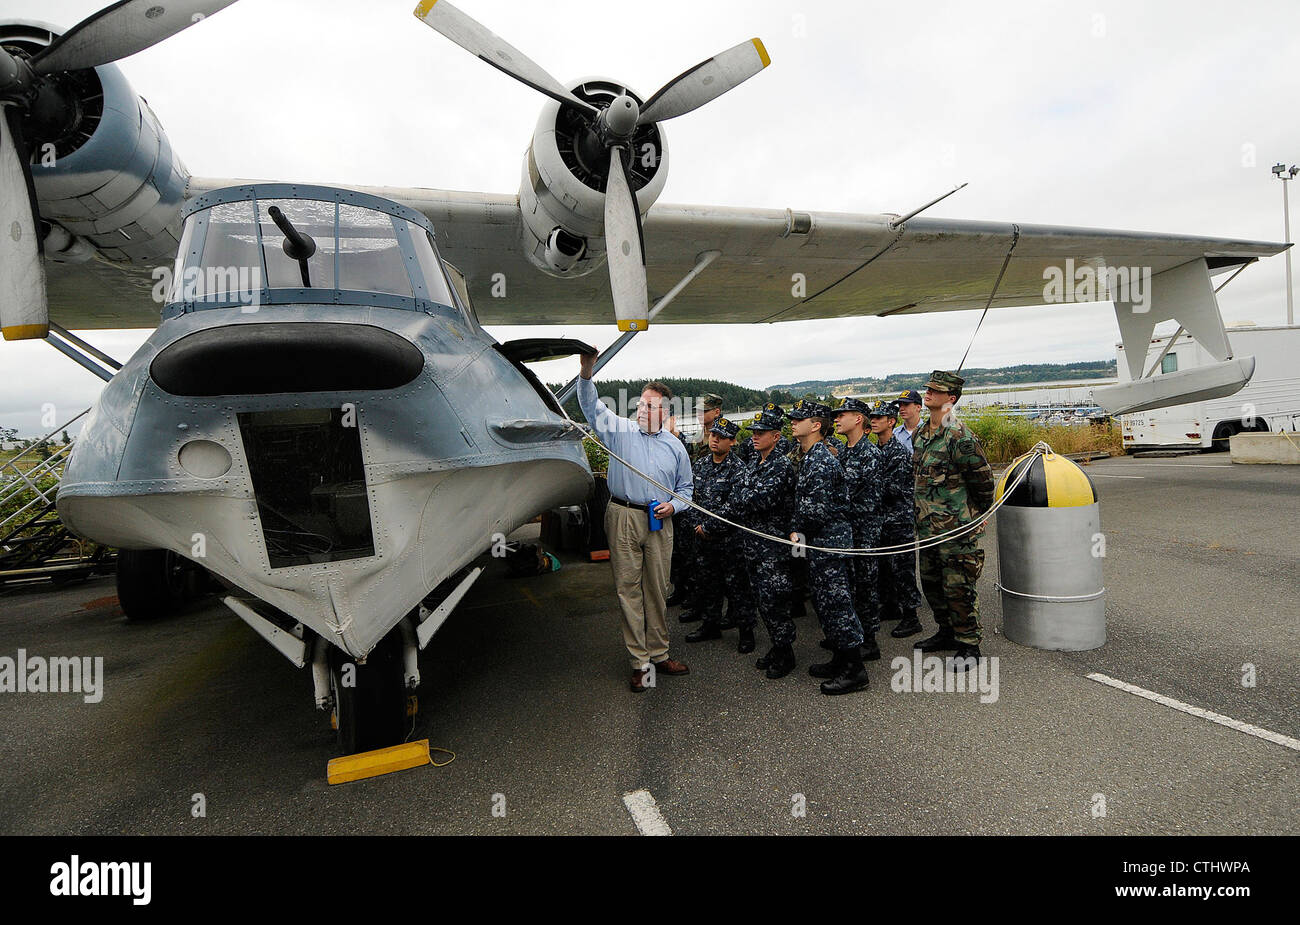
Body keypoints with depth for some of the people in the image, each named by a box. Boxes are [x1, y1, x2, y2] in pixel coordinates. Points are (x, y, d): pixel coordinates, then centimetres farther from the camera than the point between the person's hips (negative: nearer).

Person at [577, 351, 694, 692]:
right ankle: (640, 662, 8)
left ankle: (659, 654, 22)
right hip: (624, 518, -2)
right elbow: (591, 406, -5)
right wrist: (587, 373, -21)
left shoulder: (674, 446, 12)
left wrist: (674, 505, -3)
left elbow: (685, 488, 18)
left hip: (660, 522, 2)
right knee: (628, 588, -1)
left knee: (657, 589, 7)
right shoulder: (621, 431, 6)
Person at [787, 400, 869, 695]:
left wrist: (798, 530, -6)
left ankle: (854, 670, 4)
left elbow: (816, 509, -22)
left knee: (835, 602, -5)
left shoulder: (820, 460, -18)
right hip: (820, 540, 10)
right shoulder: (810, 456, 14)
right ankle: (841, 660, 27)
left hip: (829, 539, -10)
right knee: (825, 601, 16)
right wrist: (797, 530, 7)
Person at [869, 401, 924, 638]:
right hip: (880, 518, 8)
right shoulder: (873, 450, 11)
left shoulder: (900, 452, -14)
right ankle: (890, 606, 30)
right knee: (882, 566, 16)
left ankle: (910, 618, 6)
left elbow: (892, 488, -20)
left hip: (899, 519, -8)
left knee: (902, 568, -3)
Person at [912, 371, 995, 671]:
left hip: (957, 528, -8)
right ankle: (947, 633, 34)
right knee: (931, 583, 18)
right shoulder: (919, 434, 9)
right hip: (927, 526, 9)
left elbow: (983, 479, -11)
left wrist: (978, 516, 0)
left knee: (958, 588, -2)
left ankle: (969, 647, 12)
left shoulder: (960, 436, -16)